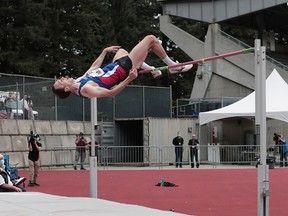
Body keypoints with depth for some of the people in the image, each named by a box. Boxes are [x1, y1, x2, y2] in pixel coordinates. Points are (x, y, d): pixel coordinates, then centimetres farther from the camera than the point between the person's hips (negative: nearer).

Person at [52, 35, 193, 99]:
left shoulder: (78, 81, -5)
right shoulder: (85, 90, -32)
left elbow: (94, 67, 13)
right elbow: (110, 93, -32)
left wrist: (105, 51, 23)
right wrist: (129, 79, -41)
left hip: (115, 65, 9)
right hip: (124, 69, -9)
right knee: (151, 39, -5)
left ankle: (152, 70, 40)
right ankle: (173, 67, 16)